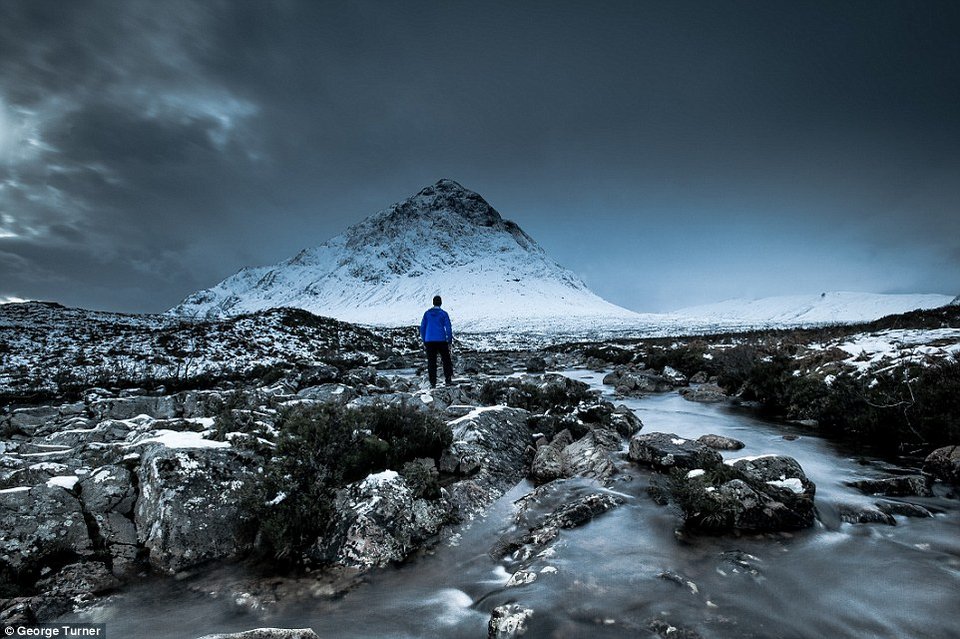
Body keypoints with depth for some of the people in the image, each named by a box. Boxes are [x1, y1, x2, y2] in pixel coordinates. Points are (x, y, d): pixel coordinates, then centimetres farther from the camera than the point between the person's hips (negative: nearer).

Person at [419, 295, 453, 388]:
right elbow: (448, 328, -5)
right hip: (441, 340, -2)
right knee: (446, 360, 11)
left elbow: (422, 328, 6)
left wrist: (424, 341, 13)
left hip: (429, 341, 2)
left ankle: (432, 383, 5)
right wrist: (449, 341, 3)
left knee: (431, 362, 6)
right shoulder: (443, 313, -2)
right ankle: (448, 380, 9)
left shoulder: (427, 313, 5)